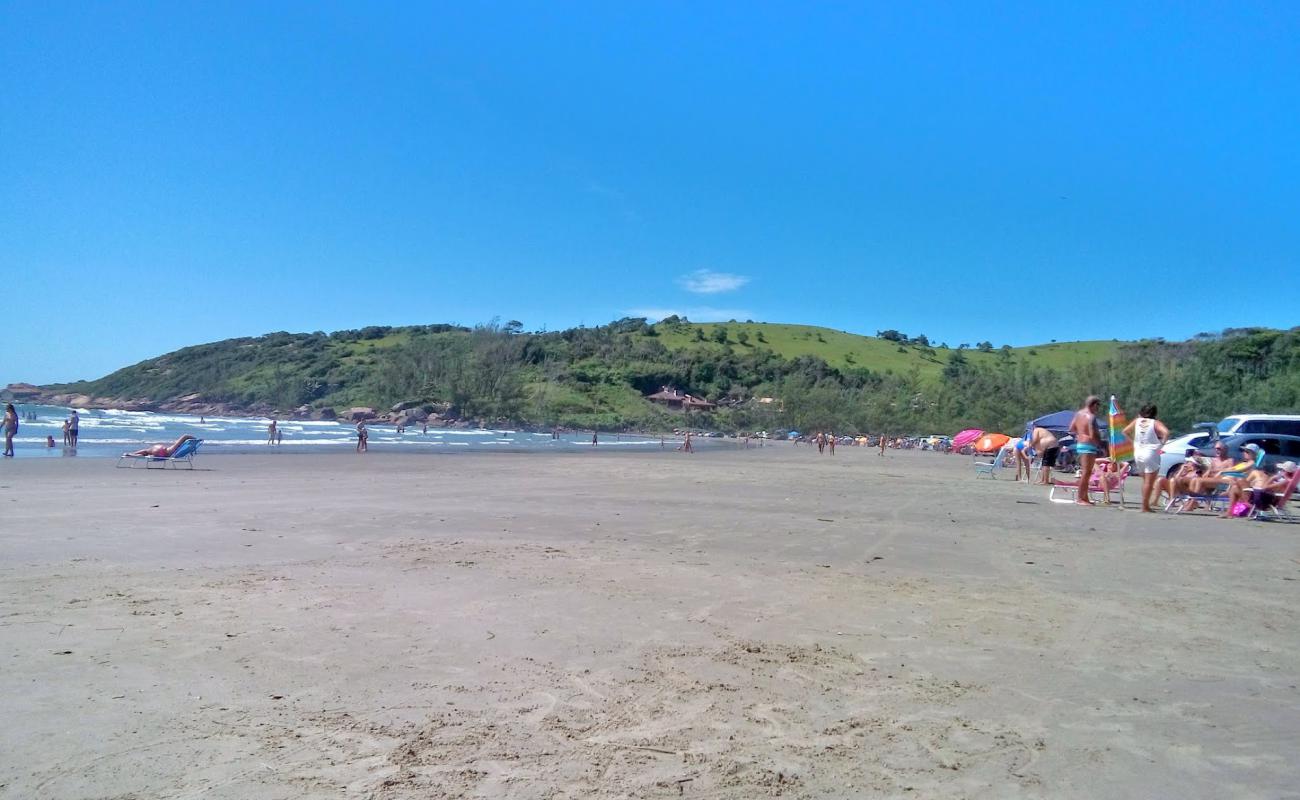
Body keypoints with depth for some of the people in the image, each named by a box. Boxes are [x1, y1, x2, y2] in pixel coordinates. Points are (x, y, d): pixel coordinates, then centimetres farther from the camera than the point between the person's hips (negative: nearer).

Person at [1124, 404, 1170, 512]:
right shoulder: (1155, 423, -9)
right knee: (1149, 482, 0)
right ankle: (1145, 507, -1)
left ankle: (1146, 505, 20)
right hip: (1151, 453, -5)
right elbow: (1166, 432, -24)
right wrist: (1162, 443, -11)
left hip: (1137, 453, 5)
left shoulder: (1137, 421, 4)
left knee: (1145, 481, 19)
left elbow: (1125, 431, 8)